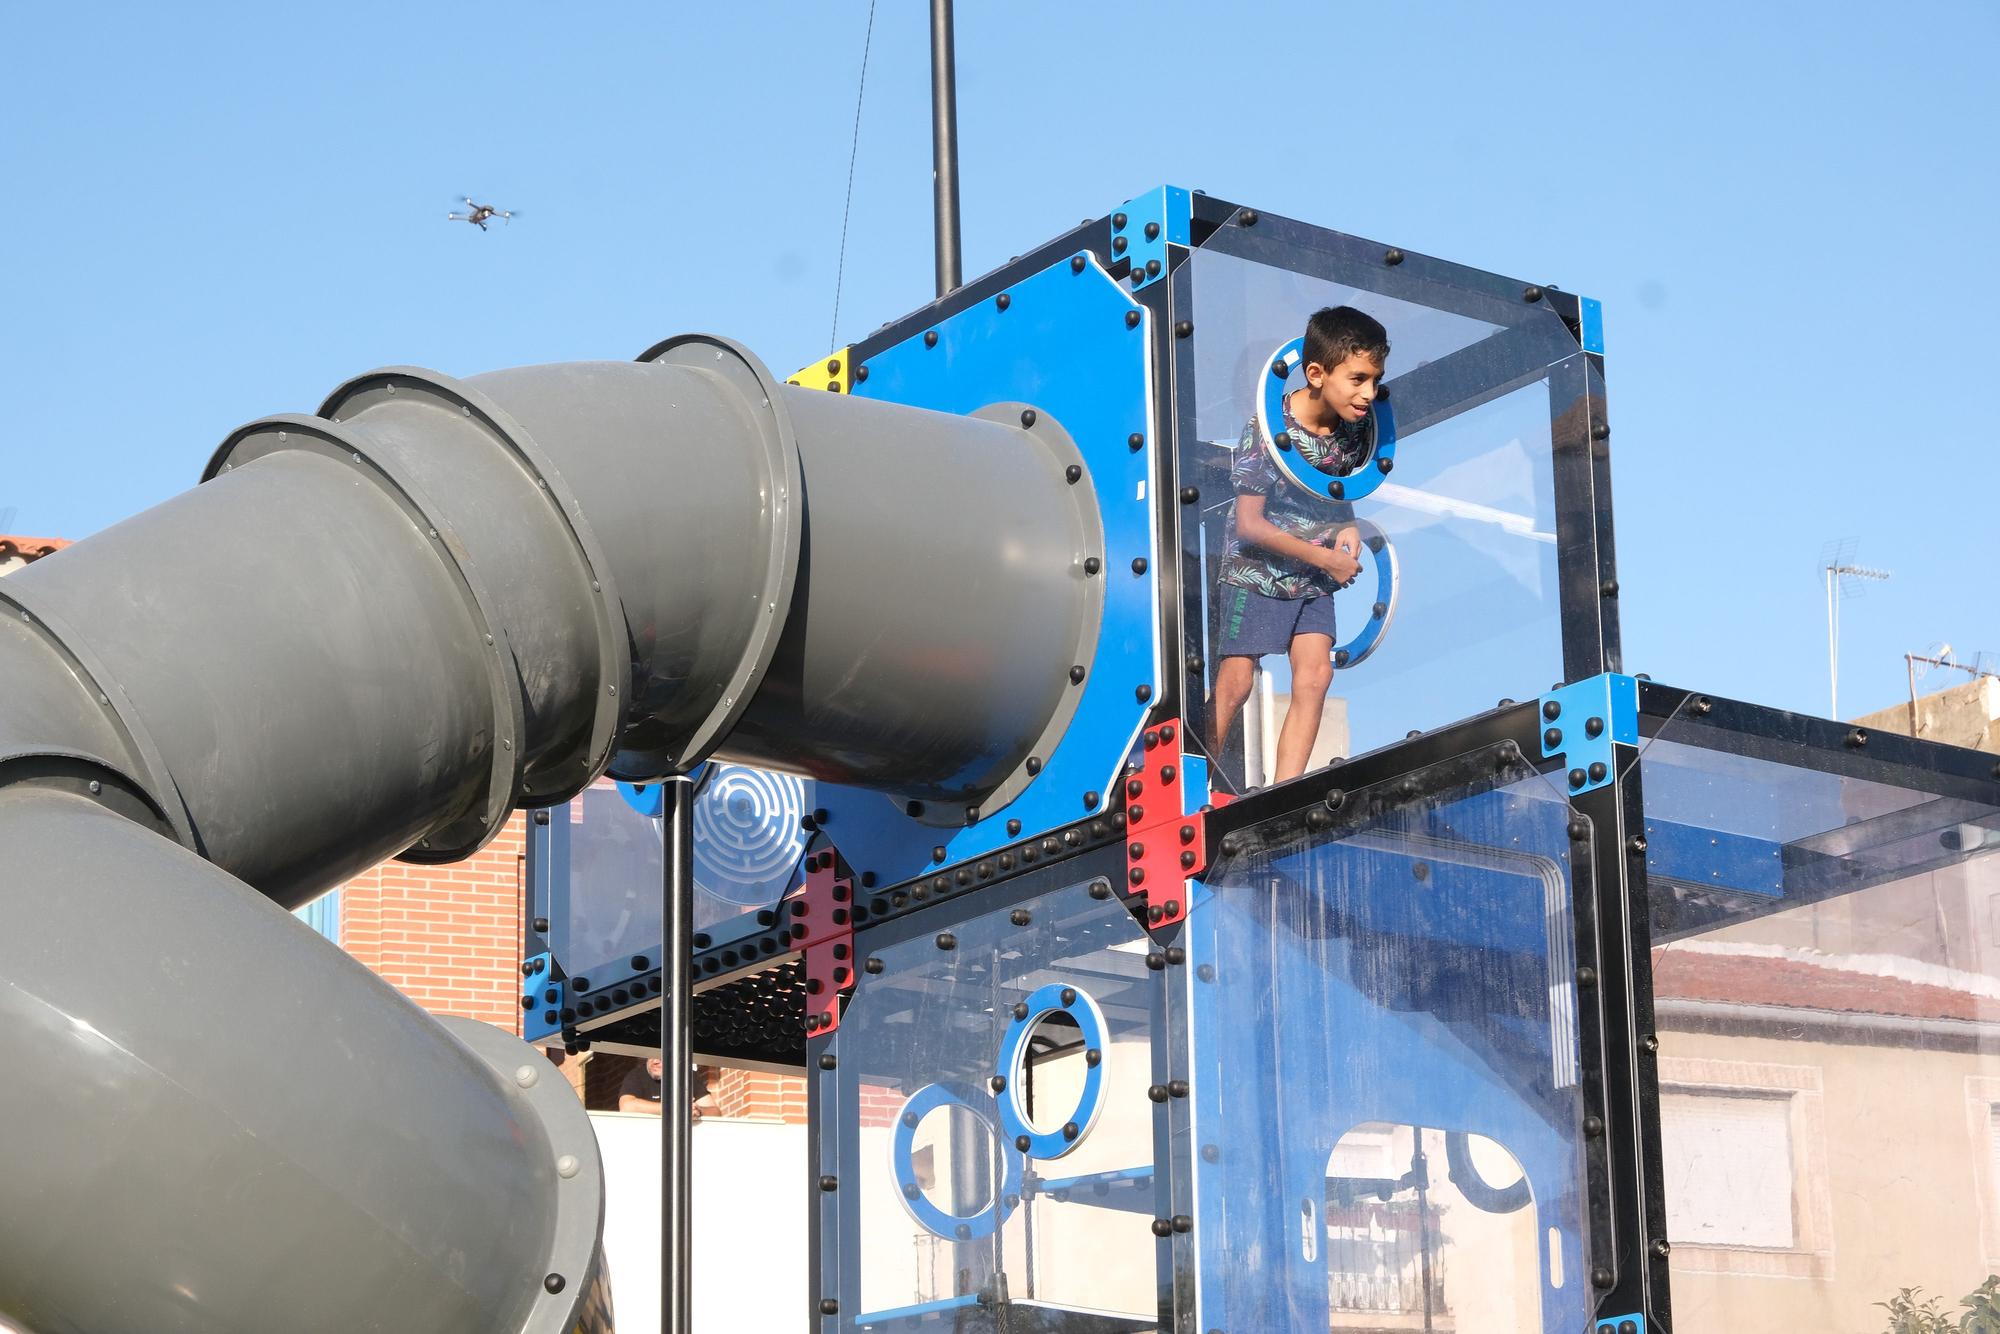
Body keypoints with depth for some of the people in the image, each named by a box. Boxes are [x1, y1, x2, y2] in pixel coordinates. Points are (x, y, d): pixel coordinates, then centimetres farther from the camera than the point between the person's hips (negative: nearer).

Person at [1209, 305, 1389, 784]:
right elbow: (1250, 525, -20)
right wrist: (1327, 559, -15)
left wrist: (1349, 527, -7)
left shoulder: (1356, 425, -7)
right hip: (1256, 570, -5)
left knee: (1314, 676, -5)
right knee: (1235, 682, -7)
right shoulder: (1267, 430, -24)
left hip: (1312, 578, 5)